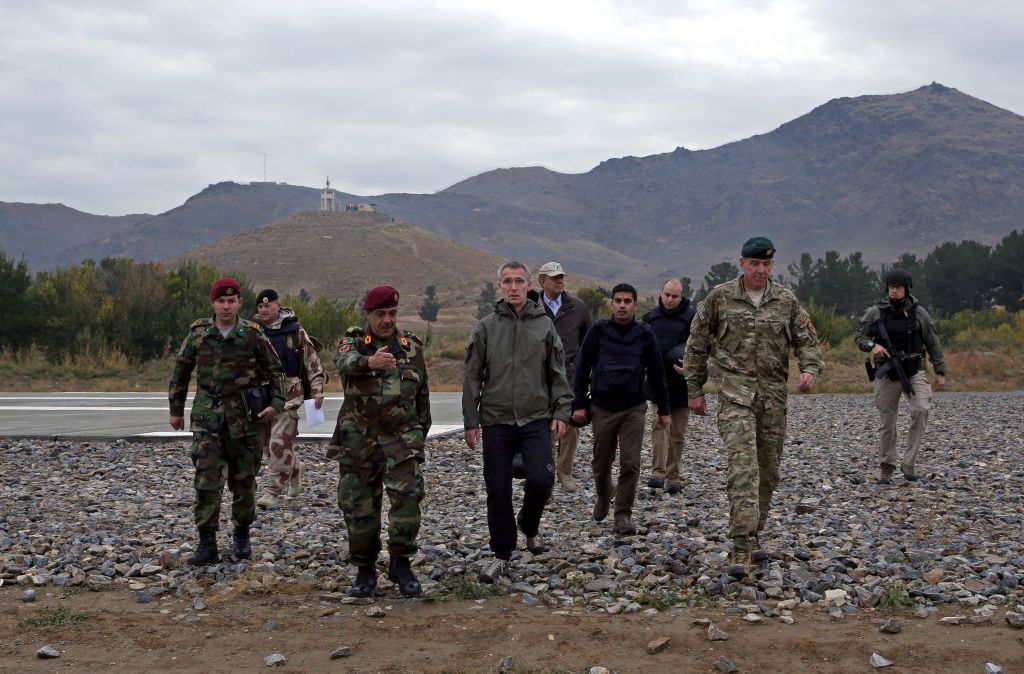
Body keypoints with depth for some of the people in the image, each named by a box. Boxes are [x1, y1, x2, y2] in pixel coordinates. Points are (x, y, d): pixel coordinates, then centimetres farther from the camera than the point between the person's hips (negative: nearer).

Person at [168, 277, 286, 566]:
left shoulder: (253, 335, -1)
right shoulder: (198, 333, 2)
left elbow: (275, 370, 7)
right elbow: (180, 371, 12)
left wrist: (276, 403, -6)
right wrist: (176, 409, 13)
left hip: (244, 417, 0)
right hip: (207, 416, 0)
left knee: (244, 479, 8)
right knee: (206, 480, -8)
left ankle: (242, 537, 24)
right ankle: (207, 544, -4)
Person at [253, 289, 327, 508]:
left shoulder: (295, 332, -1)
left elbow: (312, 361, 2)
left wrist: (317, 389, -4)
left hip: (287, 394, -5)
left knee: (279, 443, -11)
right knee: (267, 444, 11)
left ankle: (273, 490, -4)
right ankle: (296, 469, 36)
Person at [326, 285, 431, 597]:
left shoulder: (412, 346, 8)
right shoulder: (353, 340, 0)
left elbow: (422, 394, 18)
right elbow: (344, 361, -26)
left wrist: (421, 433, 20)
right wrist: (369, 361, -49)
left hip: (401, 437, 1)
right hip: (358, 439, -1)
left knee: (407, 494, -17)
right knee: (359, 506, 3)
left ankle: (400, 563, -4)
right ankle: (365, 570, 18)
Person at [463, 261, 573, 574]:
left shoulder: (544, 325, 5)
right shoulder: (486, 327, 3)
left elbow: (558, 374, 9)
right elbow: (472, 377, 4)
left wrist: (561, 412, -1)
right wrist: (470, 421, 1)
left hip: (536, 419, 0)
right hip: (496, 420, 0)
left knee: (540, 478, -15)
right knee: (498, 489, 3)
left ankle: (528, 525, 17)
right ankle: (502, 554, 18)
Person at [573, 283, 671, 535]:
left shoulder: (645, 334, 1)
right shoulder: (598, 331, -1)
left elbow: (656, 374, 7)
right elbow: (583, 369, 3)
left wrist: (663, 410, 8)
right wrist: (580, 404, -1)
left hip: (633, 410, 0)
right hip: (602, 408, 0)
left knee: (630, 464, -6)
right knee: (601, 464, 11)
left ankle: (623, 515, 3)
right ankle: (603, 498, 39)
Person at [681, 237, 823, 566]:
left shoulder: (787, 301, 8)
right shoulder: (720, 298, 2)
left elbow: (806, 339, 10)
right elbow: (697, 345, 8)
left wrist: (810, 368, -11)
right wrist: (694, 389, 7)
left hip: (773, 394, 4)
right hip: (735, 393, -4)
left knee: (768, 468, 9)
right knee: (743, 465, -16)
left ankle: (752, 533, 24)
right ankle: (742, 542, -20)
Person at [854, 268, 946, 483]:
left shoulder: (919, 313, 2)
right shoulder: (875, 313, 1)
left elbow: (933, 344, 8)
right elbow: (858, 336, 6)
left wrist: (940, 372, 6)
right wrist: (872, 346, -16)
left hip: (914, 372, 0)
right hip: (887, 374, 0)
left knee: (921, 409, -22)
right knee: (887, 422, 4)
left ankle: (909, 462, -13)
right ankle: (886, 467, 18)